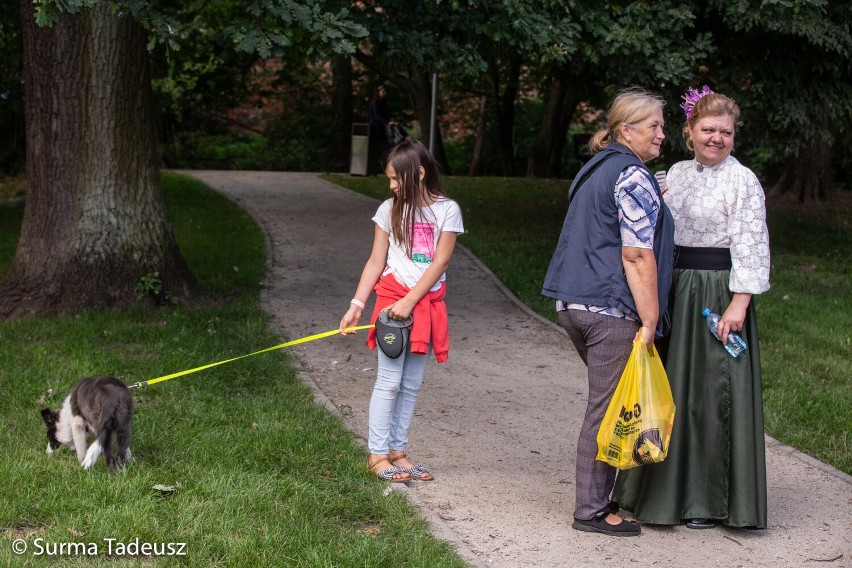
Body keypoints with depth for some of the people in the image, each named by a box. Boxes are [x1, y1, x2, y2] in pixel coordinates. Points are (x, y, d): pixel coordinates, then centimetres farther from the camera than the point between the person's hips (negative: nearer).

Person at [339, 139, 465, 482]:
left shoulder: (447, 210, -1)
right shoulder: (390, 210, 2)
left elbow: (440, 263, -7)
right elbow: (376, 262, 3)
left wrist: (409, 302, -14)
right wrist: (356, 305, -4)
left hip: (426, 304, 1)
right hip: (392, 298, -1)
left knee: (411, 385, 7)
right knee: (389, 381, -4)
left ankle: (396, 451, 14)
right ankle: (377, 455, 1)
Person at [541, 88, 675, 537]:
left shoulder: (594, 170, 17)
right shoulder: (634, 178, -12)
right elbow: (637, 256, -17)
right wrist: (649, 322, -15)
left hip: (573, 302, 9)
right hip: (611, 310, -9)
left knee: (606, 403, 17)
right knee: (607, 410, -1)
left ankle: (597, 496, 23)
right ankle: (592, 510, 6)